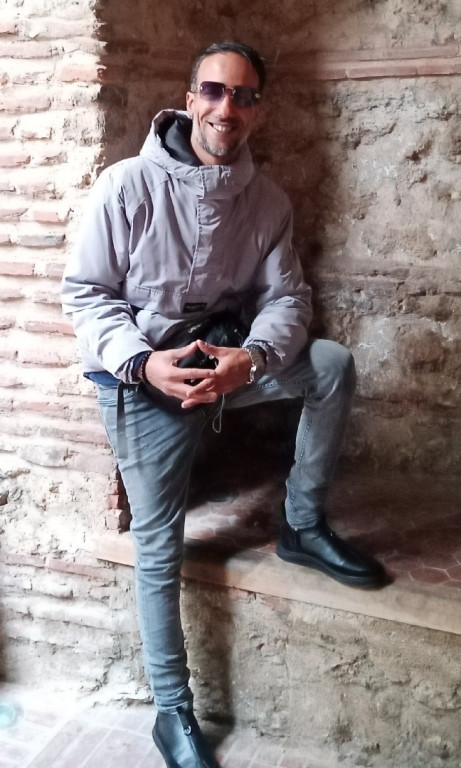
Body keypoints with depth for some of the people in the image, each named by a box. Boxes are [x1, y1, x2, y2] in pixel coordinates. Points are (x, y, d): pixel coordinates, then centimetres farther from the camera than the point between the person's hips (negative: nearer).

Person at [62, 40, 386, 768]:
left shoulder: (268, 201, -1)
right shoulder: (127, 184, -13)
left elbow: (286, 297, -3)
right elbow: (84, 292, -11)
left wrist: (251, 358, -25)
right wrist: (145, 361, -26)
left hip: (226, 359, 4)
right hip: (142, 378, -3)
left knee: (333, 362, -18)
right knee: (160, 548, -3)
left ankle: (303, 527, 1)